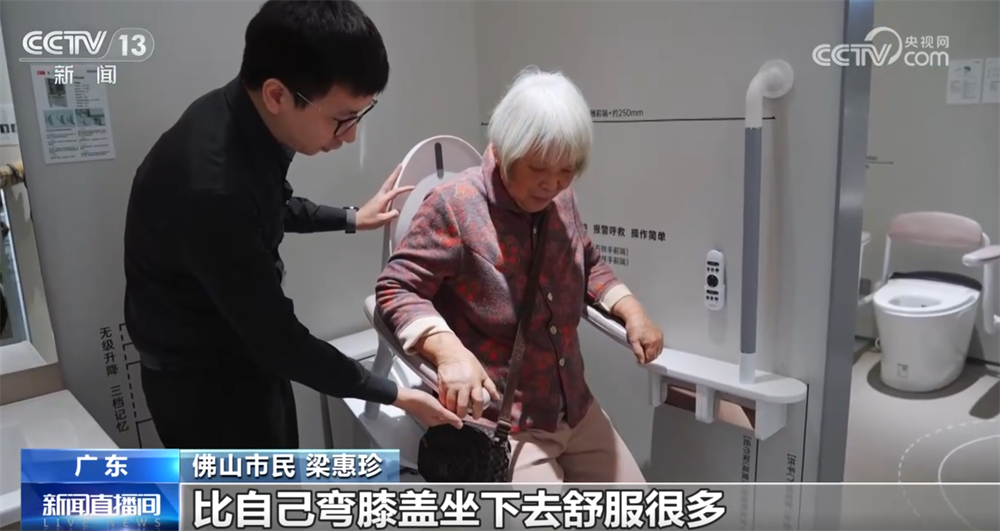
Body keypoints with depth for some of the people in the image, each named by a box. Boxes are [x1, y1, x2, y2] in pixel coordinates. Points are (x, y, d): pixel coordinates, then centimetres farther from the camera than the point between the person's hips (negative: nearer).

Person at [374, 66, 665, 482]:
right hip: (498, 424, -7)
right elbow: (396, 290, -18)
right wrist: (449, 352, -34)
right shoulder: (454, 206, -18)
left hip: (576, 411, 8)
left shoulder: (560, 200, 4)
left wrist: (631, 310, 2)